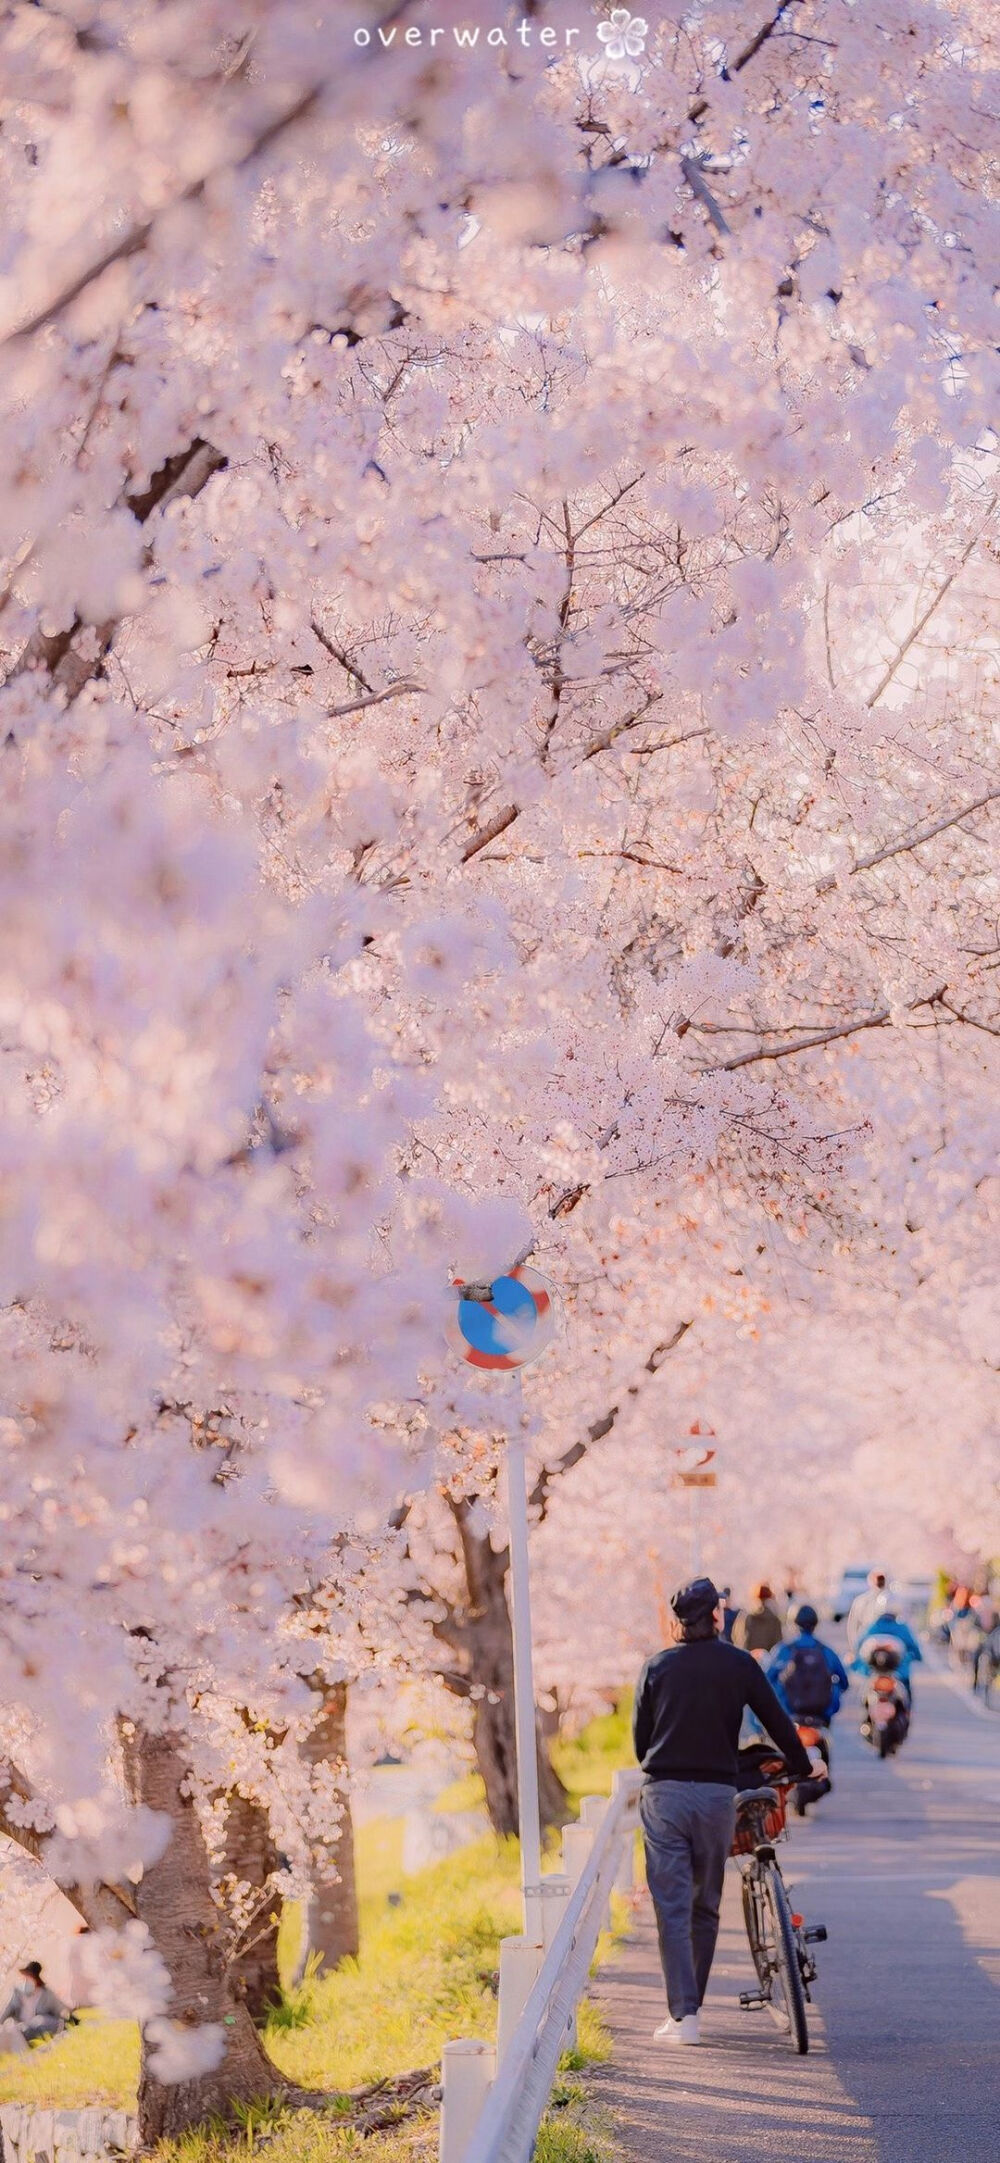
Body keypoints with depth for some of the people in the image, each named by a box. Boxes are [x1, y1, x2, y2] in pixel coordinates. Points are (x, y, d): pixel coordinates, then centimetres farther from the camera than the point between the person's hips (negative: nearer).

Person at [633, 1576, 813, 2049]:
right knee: (705, 1907, 13)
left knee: (672, 1907, -1)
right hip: (717, 1793, 0)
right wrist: (804, 1768, 24)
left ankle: (682, 2015, -8)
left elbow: (640, 1735, 9)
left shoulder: (657, 1666, 4)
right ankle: (691, 2005, 18)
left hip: (663, 1793, 0)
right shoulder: (739, 1664, 2)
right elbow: (777, 1721, 8)